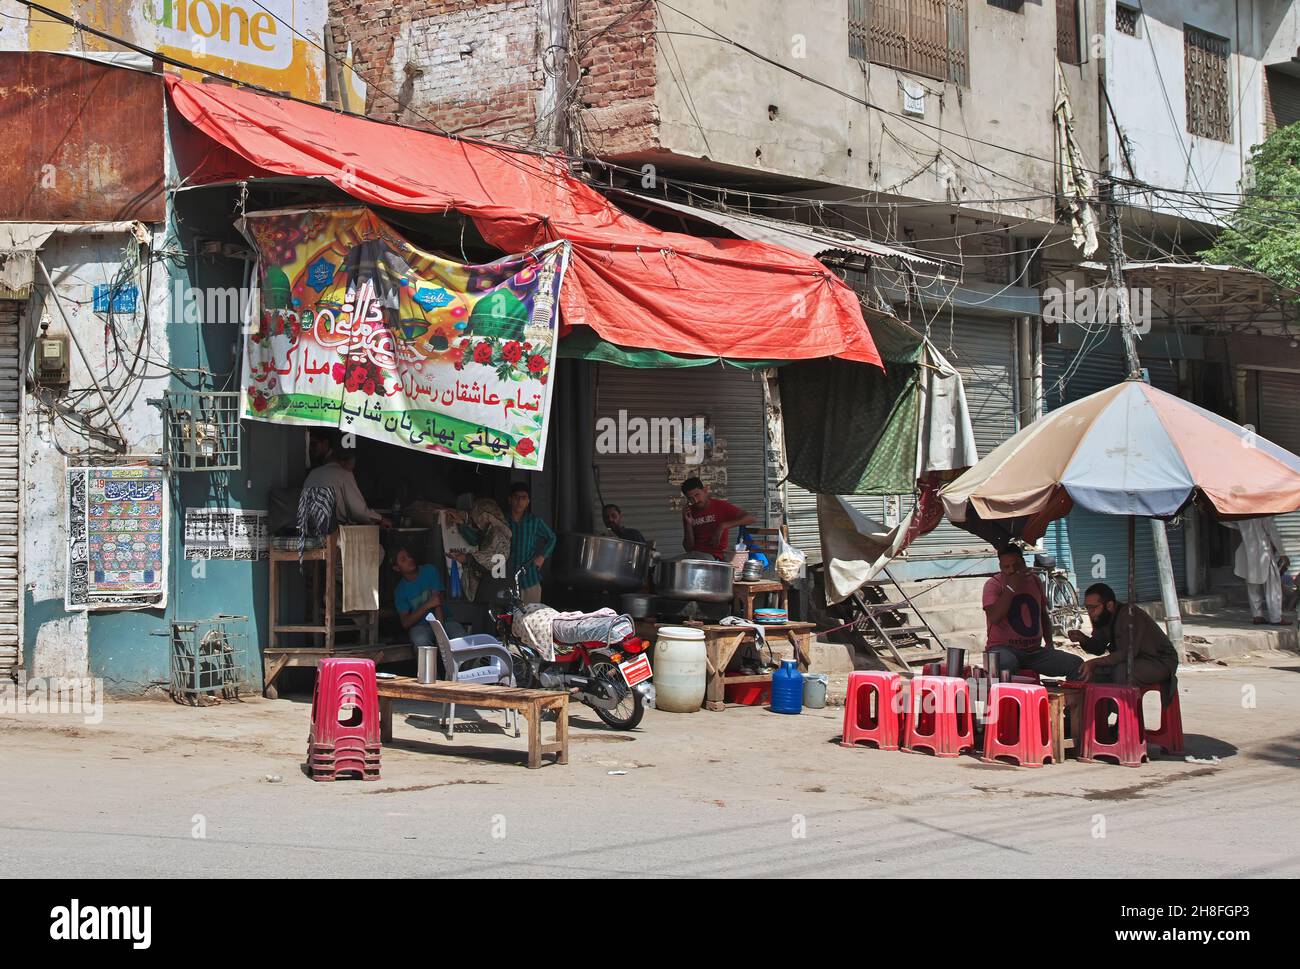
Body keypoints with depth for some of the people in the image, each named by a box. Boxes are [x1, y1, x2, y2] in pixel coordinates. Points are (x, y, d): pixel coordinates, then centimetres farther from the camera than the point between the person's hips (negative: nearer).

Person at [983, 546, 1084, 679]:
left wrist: (1049, 643, 13)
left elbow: (1044, 616, 27)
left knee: (1078, 665, -13)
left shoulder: (1034, 581, 15)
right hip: (1004, 648, -5)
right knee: (1005, 663, -43)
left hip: (1034, 651, 5)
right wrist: (1011, 587, -18)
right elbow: (994, 618, -20)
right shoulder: (993, 584, -3)